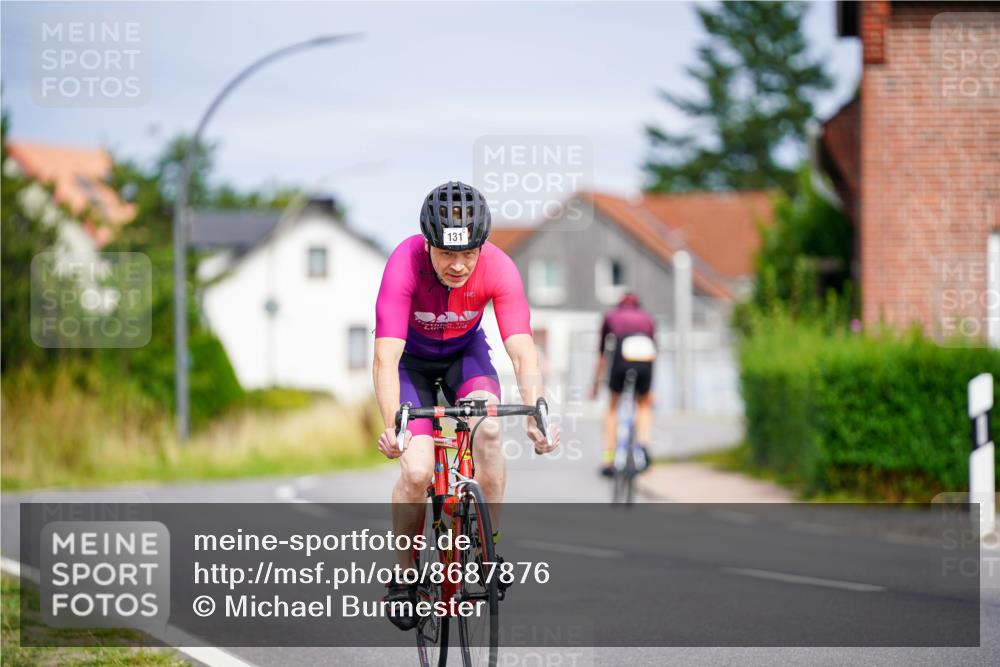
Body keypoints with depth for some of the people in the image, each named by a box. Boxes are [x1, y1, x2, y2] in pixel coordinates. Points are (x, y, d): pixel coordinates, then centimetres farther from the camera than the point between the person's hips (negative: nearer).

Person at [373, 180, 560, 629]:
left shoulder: (498, 269, -29)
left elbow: (523, 352, -32)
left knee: (488, 429, -28)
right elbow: (386, 357, -40)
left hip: (464, 350, 1)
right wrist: (392, 425, -55)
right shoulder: (404, 264, -35)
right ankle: (404, 575, 5)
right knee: (416, 471, -18)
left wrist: (537, 415, -49)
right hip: (412, 358, -1)